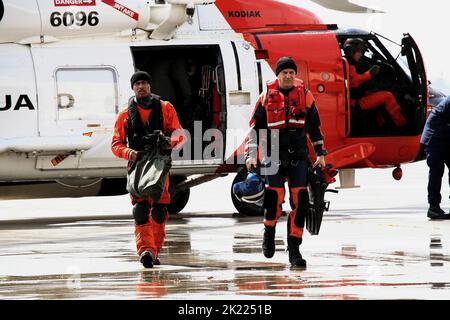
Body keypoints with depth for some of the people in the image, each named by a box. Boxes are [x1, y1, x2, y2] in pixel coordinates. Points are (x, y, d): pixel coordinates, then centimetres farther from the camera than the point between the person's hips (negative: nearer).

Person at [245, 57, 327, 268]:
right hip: (274, 155, -2)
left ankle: (294, 250, -1)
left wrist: (320, 153, 16)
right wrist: (251, 155, -1)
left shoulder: (304, 95, 7)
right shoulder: (267, 97, 3)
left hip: (298, 155, 2)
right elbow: (255, 127, 7)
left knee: (300, 201, -7)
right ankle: (269, 231, 20)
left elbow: (314, 125, 17)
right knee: (275, 197, -12)